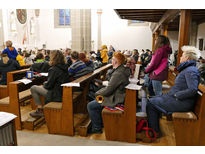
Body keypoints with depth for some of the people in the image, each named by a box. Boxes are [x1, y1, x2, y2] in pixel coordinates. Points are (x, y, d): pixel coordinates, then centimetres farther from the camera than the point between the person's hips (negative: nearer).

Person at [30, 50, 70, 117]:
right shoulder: (65, 67, 4)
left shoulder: (53, 69, -20)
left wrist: (44, 84, 4)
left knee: (33, 88, 1)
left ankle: (40, 110, 7)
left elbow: (49, 85, -18)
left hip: (56, 96, -9)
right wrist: (46, 83, 15)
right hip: (63, 93, 9)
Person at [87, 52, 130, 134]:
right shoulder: (123, 69, 6)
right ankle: (100, 122, 32)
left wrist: (97, 93, -7)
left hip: (115, 100, -11)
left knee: (90, 106, -8)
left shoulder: (118, 74, -27)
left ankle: (97, 128, 6)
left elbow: (108, 90, -25)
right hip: (117, 95, 11)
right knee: (96, 101, 25)